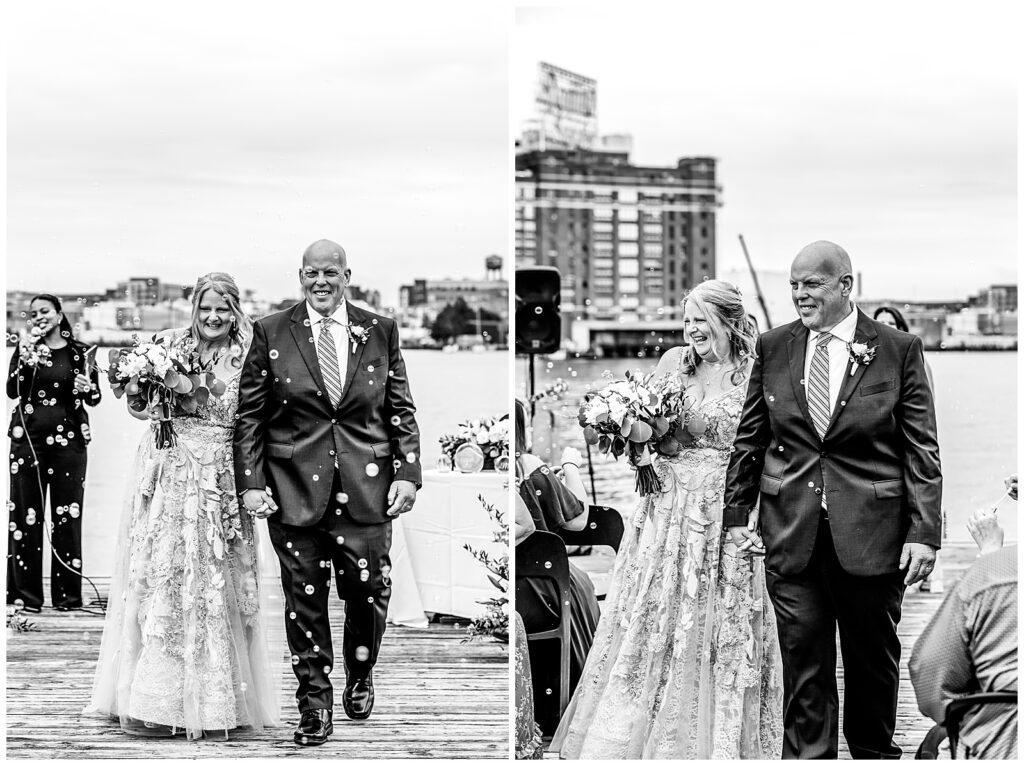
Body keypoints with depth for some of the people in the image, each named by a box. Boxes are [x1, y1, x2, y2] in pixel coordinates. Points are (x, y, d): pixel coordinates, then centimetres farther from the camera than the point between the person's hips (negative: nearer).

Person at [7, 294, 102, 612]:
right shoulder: (26, 349, 7)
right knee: (26, 514, 0)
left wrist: (87, 388, -13)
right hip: (28, 439, 0)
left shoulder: (80, 352, 5)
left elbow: (95, 399, 8)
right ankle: (26, 594, 5)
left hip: (68, 439, 0)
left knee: (68, 515, 1)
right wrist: (26, 358, -17)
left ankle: (67, 593, 8)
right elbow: (12, 391, -5)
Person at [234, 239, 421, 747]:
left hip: (367, 490, 1)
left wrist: (407, 473, -1)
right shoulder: (270, 334, 3)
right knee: (304, 599, 3)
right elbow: (249, 415, 4)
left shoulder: (381, 332, 7)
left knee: (368, 592, 4)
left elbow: (401, 411, 9)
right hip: (295, 489, -1)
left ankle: (360, 677, 31)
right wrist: (250, 482, -3)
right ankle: (315, 702, 16)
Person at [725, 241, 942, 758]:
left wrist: (924, 532, -8)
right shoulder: (772, 348, 5)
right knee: (803, 666, 3)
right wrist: (738, 511, 7)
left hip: (871, 535, -1)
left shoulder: (899, 350, -2)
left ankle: (873, 752, 30)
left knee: (873, 660, 12)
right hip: (791, 536, 2)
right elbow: (749, 438, 12)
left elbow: (922, 450, -3)